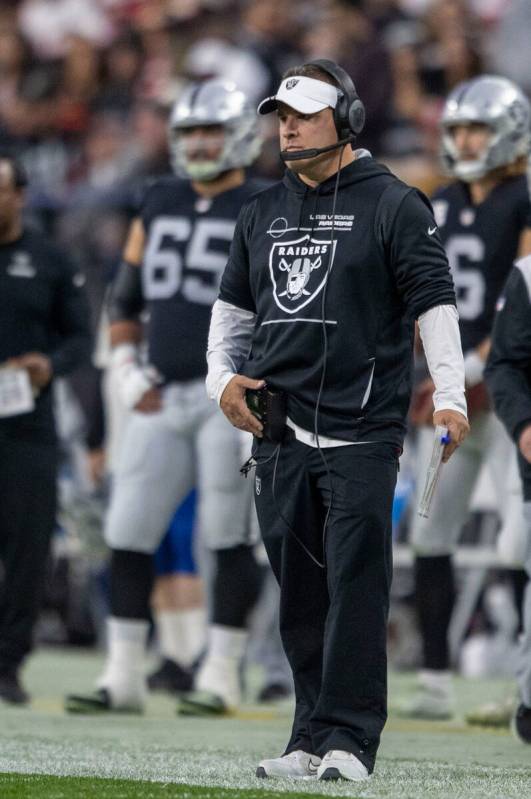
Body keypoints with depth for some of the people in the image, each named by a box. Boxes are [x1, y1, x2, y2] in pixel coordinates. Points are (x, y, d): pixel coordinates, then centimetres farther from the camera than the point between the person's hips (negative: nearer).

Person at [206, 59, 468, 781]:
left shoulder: (393, 205, 1)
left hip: (362, 432, -5)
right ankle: (313, 741, 10)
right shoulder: (262, 213, 18)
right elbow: (233, 306, 27)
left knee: (356, 587, -10)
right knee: (300, 595, 6)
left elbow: (434, 301, -5)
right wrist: (224, 377, 9)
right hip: (279, 433, 6)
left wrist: (449, 397, -15)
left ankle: (348, 740, -10)